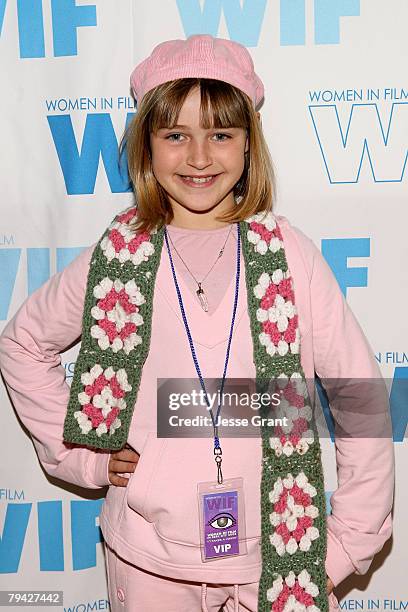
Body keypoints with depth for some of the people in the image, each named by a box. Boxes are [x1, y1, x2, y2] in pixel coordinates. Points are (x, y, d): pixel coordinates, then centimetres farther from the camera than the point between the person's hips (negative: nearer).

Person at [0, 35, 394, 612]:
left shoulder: (289, 254, -8)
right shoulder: (118, 256, -6)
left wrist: (350, 544, -3)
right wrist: (83, 456, 2)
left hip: (275, 554, 0)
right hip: (148, 562, 1)